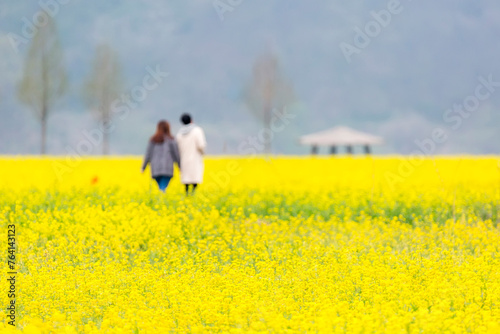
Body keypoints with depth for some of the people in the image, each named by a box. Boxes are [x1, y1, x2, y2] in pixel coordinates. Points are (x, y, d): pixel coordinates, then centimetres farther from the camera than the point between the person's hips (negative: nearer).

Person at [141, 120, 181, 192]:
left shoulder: (153, 140, 7)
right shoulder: (170, 140, -1)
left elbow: (148, 154, 5)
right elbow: (176, 154, 1)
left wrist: (143, 167, 10)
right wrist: (180, 166, 11)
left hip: (156, 168, 3)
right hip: (167, 169, -3)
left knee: (161, 188, 16)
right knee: (163, 189, -8)